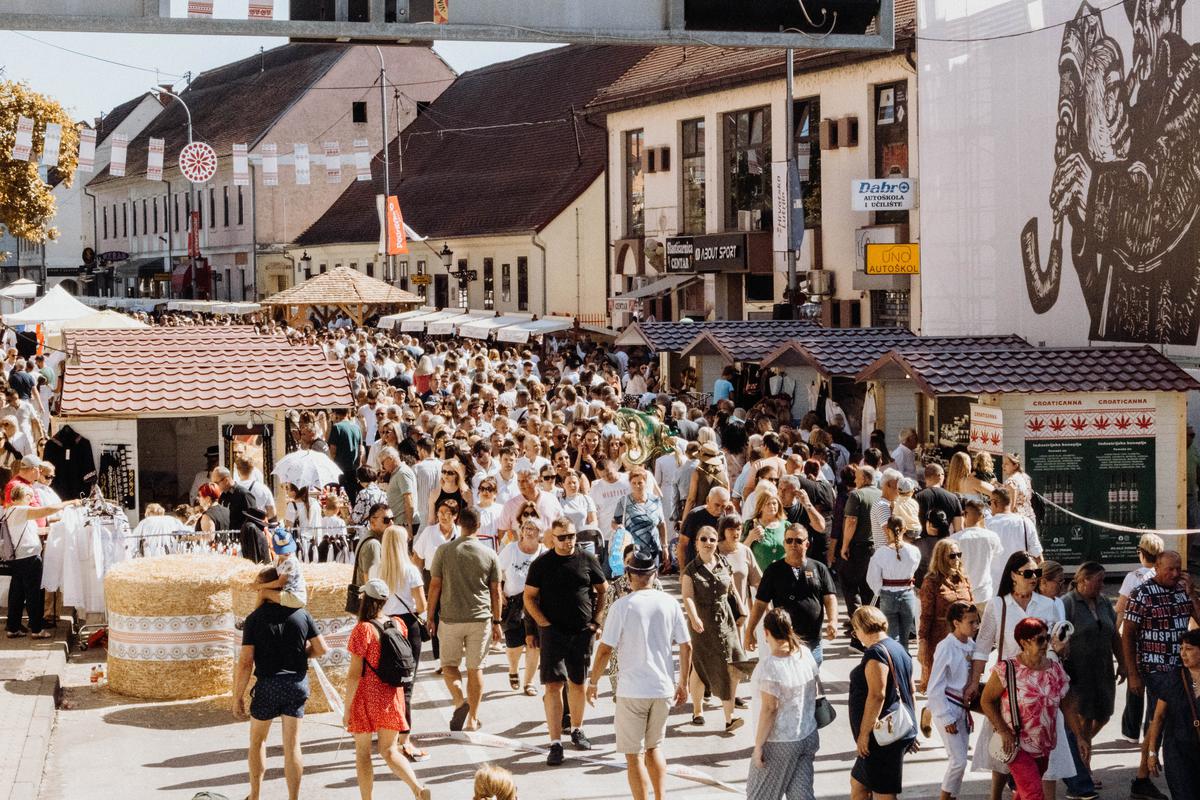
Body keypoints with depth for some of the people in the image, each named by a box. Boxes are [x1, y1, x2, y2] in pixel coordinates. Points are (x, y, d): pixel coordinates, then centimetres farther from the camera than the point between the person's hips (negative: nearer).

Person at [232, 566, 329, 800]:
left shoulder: (255, 619, -8)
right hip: (297, 684, 2)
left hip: (268, 685, -2)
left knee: (257, 740, 17)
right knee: (292, 745, 7)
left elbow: (245, 662, -11)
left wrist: (238, 697, -6)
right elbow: (322, 649, 1)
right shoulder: (301, 614, -1)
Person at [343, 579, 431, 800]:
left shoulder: (363, 630, -17)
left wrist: (347, 709, -10)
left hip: (366, 697, -5)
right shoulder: (398, 625, 0)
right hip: (392, 696, 5)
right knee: (389, 751, 12)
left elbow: (354, 674, -17)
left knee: (362, 753, 11)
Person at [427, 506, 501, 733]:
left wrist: (431, 617, 6)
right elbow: (495, 592, 3)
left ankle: (460, 701, -13)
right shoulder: (489, 554, -1)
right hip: (480, 619, 1)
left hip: (450, 618, -1)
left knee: (449, 664, 12)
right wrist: (496, 622, 12)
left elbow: (435, 586, -3)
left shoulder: (444, 551, -5)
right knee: (475, 668, 10)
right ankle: (472, 719, 13)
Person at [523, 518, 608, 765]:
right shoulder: (542, 564, -1)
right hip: (553, 632, -2)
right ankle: (555, 743, -11)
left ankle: (577, 730, 34)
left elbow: (602, 590, 13)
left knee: (577, 683, 14)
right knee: (553, 685, -10)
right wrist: (544, 624, -7)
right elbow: (529, 597, 2)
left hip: (582, 633, 2)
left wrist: (596, 620, 5)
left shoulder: (587, 560, 3)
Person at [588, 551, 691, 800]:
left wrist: (593, 681, 2)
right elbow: (686, 646, 4)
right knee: (654, 747, 22)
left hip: (632, 690, -4)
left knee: (634, 755, 5)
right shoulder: (669, 603, -1)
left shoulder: (622, 606, -11)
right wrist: (683, 683, 16)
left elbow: (605, 649, -11)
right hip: (663, 688, 4)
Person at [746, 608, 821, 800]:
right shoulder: (806, 653, -1)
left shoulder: (769, 665, -23)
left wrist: (758, 745, -14)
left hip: (780, 744, -7)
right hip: (808, 737, 7)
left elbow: (769, 709, -22)